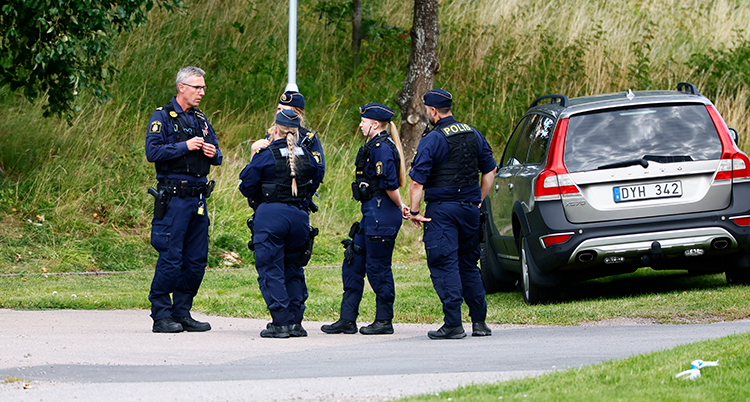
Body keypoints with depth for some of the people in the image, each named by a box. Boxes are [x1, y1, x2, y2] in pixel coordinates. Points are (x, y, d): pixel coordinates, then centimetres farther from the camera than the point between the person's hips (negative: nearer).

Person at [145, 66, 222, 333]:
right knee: (170, 258, -8)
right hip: (174, 198, -7)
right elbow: (152, 151, -14)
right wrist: (185, 146, -17)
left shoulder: (201, 120, 18)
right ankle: (161, 316, -2)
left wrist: (213, 154, 0)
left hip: (198, 198, 7)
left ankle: (182, 313, 15)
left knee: (197, 260, 6)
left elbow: (217, 156, 23)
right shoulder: (162, 117, -3)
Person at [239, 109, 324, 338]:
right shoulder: (306, 157, 4)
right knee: (293, 270, 16)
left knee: (271, 271, 0)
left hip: (270, 215, -5)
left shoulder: (265, 157, -9)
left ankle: (281, 322, -7)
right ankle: (295, 322, 13)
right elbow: (317, 179, 17)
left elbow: (246, 186, -6)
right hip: (299, 215, 5)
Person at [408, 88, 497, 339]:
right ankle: (479, 322, 14)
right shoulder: (473, 135, 9)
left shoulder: (432, 140, -12)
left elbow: (417, 180, -15)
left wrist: (415, 211, -7)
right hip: (469, 208, 6)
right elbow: (490, 170, 17)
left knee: (444, 264, -5)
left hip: (442, 209, -6)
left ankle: (453, 324, -11)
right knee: (468, 264, 15)